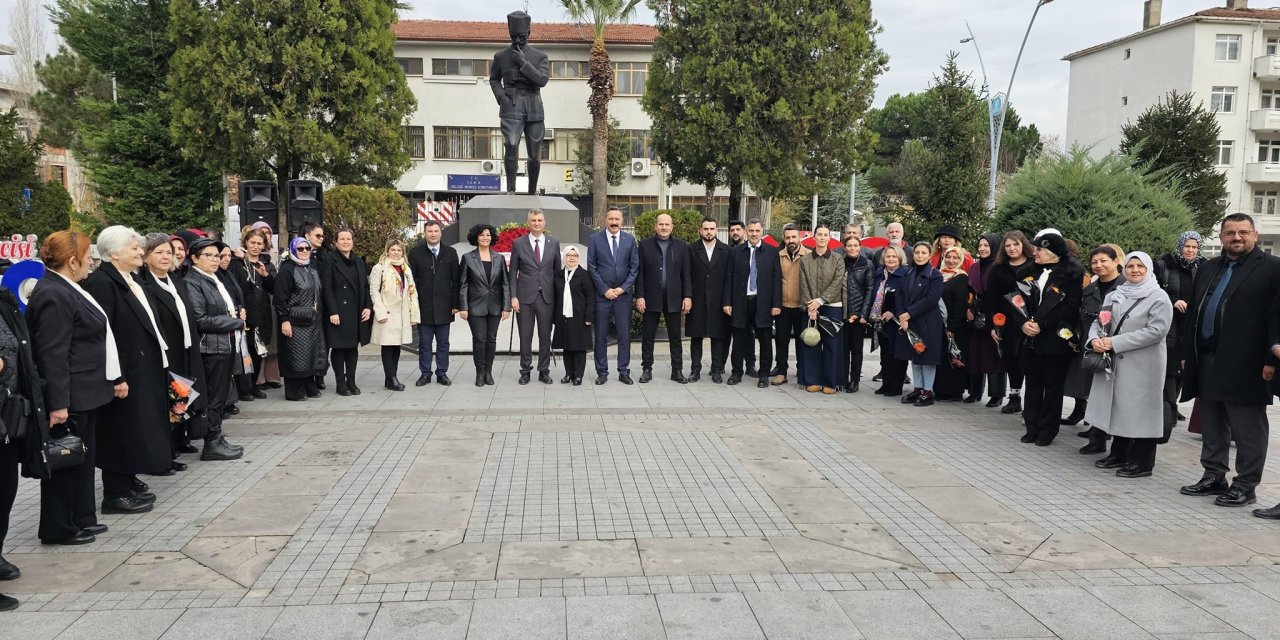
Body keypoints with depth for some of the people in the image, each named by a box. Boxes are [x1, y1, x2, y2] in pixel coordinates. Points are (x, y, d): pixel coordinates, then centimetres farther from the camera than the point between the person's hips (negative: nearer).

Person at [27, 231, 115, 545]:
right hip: (69, 397, -10)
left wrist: (115, 378, 19)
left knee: (82, 458, 17)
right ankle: (58, 528, 13)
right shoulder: (53, 296, -20)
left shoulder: (67, 289, 12)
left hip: (84, 393, 10)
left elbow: (91, 341, 18)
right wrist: (58, 403, -25)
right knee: (65, 461, 1)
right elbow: (52, 355, -23)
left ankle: (81, 519, 27)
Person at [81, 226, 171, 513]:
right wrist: (115, 376, -25)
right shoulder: (101, 282, -17)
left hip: (144, 370, 10)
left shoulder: (130, 280, 14)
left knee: (137, 428, 17)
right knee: (121, 430, -1)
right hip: (124, 371, -10)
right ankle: (116, 493, 9)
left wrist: (159, 358, 15)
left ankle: (128, 482, 29)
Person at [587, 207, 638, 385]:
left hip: (623, 293, 1)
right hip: (602, 294, -1)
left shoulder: (630, 239, 6)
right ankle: (602, 372, 12)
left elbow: (635, 267, 4)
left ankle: (624, 371, 12)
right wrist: (605, 290, -8)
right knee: (601, 335, 3)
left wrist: (623, 288, -6)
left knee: (624, 334, 3)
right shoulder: (594, 239, 1)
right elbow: (592, 267, -1)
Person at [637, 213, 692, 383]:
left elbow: (686, 274, 5)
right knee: (648, 337, 6)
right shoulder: (645, 245, 2)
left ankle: (677, 370, 13)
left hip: (673, 299, 1)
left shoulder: (681, 246, 5)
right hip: (651, 298, -1)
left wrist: (688, 296, -3)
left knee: (675, 337, 6)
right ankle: (647, 369, 14)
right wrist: (639, 296, -6)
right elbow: (640, 273, 0)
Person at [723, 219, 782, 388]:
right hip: (741, 302, 1)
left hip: (763, 303, -1)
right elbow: (730, 277, 4)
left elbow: (777, 279, 1)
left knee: (765, 341, 5)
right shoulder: (737, 251, 5)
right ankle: (737, 373, 19)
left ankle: (764, 375, 16)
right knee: (739, 339, 8)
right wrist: (727, 302, -2)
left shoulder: (772, 252, 3)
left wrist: (776, 304, -6)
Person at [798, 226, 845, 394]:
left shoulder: (838, 259, 3)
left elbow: (837, 283, -6)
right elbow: (804, 285, 1)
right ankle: (812, 380, 10)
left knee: (832, 345, 0)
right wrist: (810, 307, -9)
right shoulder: (805, 260, 6)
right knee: (811, 344, 3)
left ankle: (830, 382, 6)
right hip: (811, 308, 1)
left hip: (832, 307, -1)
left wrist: (820, 300, -13)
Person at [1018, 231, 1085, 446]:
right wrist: (1024, 323, -8)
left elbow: (1070, 308, -14)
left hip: (1056, 339, -6)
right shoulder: (1034, 272, 11)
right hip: (1031, 340, 6)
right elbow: (1021, 300, 10)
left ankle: (1047, 431, 13)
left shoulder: (1072, 274, -8)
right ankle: (1032, 428, 18)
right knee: (1033, 384, 10)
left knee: (1053, 387, 4)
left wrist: (1041, 324, -15)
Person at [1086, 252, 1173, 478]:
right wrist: (1095, 339, -13)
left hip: (1143, 365, -6)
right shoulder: (1114, 295, 13)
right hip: (1116, 363, 6)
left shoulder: (1158, 297, -7)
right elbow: (1098, 321, 12)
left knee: (1140, 410, -2)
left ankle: (1142, 462, 7)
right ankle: (1119, 454, 26)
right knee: (1119, 407, 14)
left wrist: (1115, 342, -20)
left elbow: (1156, 330, -17)